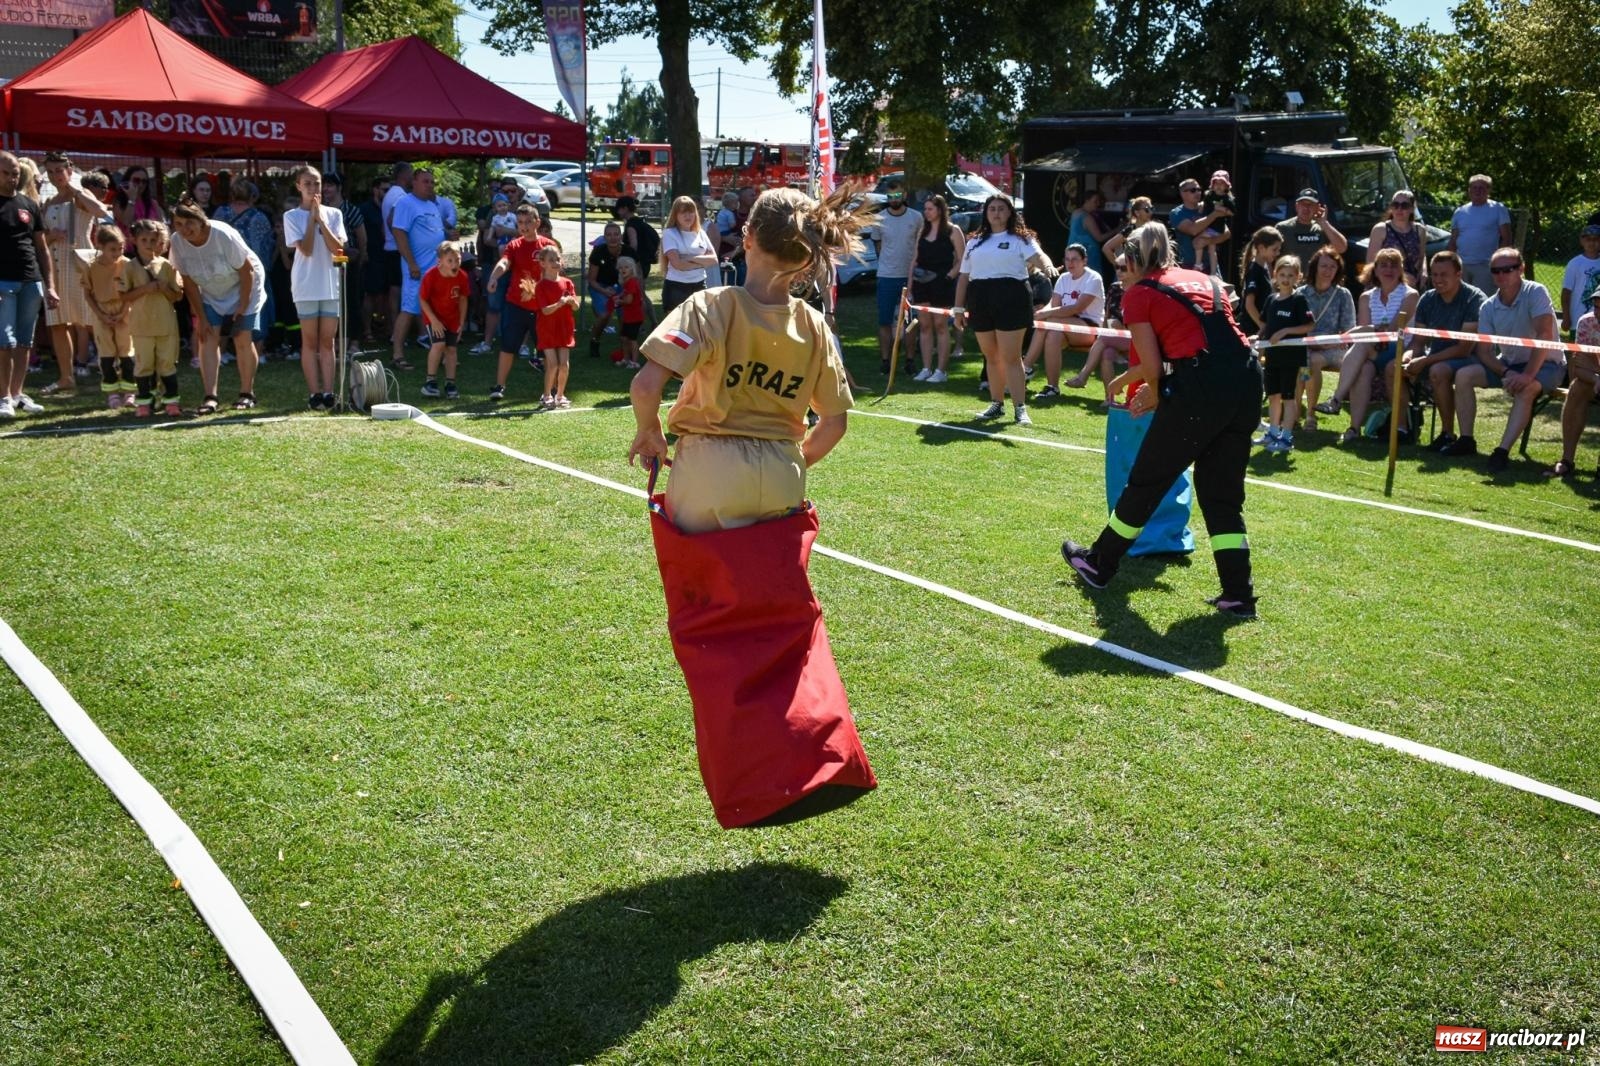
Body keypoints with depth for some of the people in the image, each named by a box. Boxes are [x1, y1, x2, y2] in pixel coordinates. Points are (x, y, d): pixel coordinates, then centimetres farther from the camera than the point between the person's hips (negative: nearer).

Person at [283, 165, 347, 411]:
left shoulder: (333, 214, 7)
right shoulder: (292, 216, 0)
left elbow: (337, 248, -5)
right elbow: (306, 249, -12)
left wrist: (321, 219, -9)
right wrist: (312, 217, -9)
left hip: (330, 284, 2)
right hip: (306, 286, -2)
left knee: (327, 341, 4)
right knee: (310, 341, 1)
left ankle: (328, 392, 5)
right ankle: (314, 393, 3)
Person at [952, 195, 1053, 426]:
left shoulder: (1020, 239, 4)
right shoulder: (975, 242, 17)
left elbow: (1037, 256, -14)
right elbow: (964, 276, 17)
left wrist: (1049, 267, -38)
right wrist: (959, 308, 13)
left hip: (1011, 299, -5)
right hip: (981, 301, 5)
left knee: (1011, 357, -7)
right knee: (991, 357, 11)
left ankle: (1020, 408, -5)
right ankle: (997, 404, 21)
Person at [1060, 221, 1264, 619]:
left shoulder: (1139, 294, 7)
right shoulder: (1205, 279, 23)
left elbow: (1153, 367, 1)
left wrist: (1154, 393, 23)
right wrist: (1158, 391, 29)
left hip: (1202, 389, -6)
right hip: (1247, 378, 6)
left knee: (1147, 480, 12)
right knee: (1223, 491, 16)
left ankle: (1099, 565, 29)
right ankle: (1238, 595, 14)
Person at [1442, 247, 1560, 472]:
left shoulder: (1536, 293, -18)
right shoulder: (1488, 307, -2)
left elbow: (1544, 335, -28)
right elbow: (1484, 352, -4)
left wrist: (1528, 375, -36)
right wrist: (1506, 373, -22)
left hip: (1545, 363, -6)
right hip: (1509, 363, 6)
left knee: (1525, 390, -36)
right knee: (1464, 375, -12)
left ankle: (1503, 452, -39)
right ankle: (1466, 441, -7)